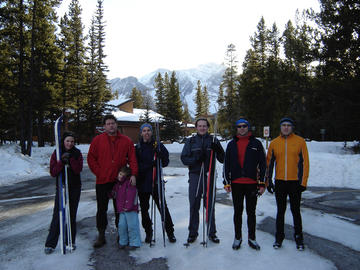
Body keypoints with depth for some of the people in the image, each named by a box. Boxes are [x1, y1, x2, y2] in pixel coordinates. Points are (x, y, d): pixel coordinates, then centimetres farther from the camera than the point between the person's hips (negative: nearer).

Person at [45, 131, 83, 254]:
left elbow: (78, 170, -12)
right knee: (57, 215, -3)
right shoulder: (56, 153, -1)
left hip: (75, 187, 1)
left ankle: (71, 242, 20)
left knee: (72, 215, 8)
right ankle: (50, 244, 6)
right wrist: (61, 161, -21)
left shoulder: (77, 153, 0)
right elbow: (53, 172, -8)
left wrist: (71, 159, -21)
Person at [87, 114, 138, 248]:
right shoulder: (97, 140, 1)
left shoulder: (126, 141, 2)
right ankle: (101, 235, 19)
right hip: (102, 181, 0)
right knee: (102, 209, 7)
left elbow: (132, 159, 0)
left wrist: (133, 174, -11)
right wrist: (99, 173, -5)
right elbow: (91, 158, 2)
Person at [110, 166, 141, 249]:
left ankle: (134, 243, 7)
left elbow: (131, 196, -17)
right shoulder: (117, 184, 14)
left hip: (131, 209, -6)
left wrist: (128, 206, -20)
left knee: (132, 226, -4)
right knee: (121, 225, 5)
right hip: (121, 209, 7)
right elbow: (113, 194, 27)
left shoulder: (130, 183, -9)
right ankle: (123, 242, 21)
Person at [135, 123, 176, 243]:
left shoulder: (158, 145, 2)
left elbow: (165, 161, 0)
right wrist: (151, 164, -18)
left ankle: (170, 232, 14)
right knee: (144, 208, 9)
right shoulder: (137, 147, 4)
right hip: (142, 182, 2)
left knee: (162, 206, 0)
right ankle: (148, 232, 26)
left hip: (156, 181, -1)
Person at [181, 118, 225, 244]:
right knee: (194, 205, 6)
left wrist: (218, 150, -16)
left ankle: (212, 233, 22)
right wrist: (196, 159, -17)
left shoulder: (213, 140, 6)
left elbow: (222, 159, 4)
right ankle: (192, 232, 20)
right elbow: (184, 158, 0)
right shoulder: (190, 141, 6)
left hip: (209, 176, 0)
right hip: (195, 176, 0)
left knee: (210, 205, 8)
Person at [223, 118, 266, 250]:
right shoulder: (232, 144, 7)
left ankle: (251, 238, 24)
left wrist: (262, 183, -1)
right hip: (236, 184, 1)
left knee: (251, 212, 9)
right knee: (238, 212, 10)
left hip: (252, 183, -1)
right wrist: (227, 182, 3)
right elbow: (226, 164, 9)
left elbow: (262, 164, 3)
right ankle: (237, 237, 24)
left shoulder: (256, 143, 2)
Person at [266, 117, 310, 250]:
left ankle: (298, 237, 25)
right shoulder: (274, 143, 4)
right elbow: (269, 163, 8)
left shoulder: (300, 141, -1)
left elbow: (304, 162, -2)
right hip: (279, 182, 2)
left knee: (295, 211, 9)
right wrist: (268, 181, 6)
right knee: (280, 211, 11)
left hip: (295, 182, -2)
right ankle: (279, 237, 23)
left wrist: (303, 182, -6)